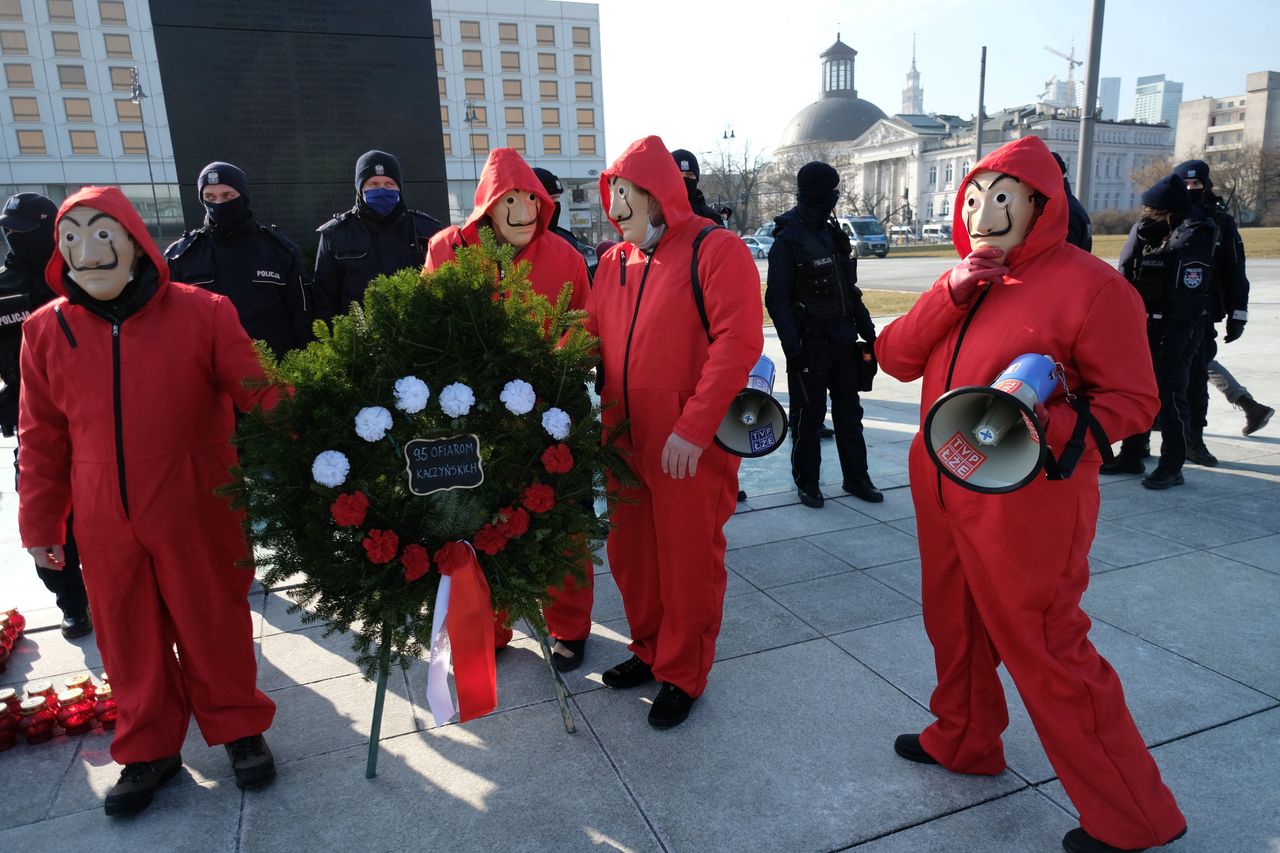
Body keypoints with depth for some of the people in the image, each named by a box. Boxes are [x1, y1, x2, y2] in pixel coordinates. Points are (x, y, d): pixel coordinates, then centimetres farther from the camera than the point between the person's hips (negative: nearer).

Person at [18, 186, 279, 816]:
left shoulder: (201, 313, -8)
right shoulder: (46, 330, 1)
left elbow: (261, 396, -8)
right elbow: (43, 439, 8)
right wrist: (40, 523, 11)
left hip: (197, 515, -3)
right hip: (105, 526, 3)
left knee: (212, 624, 10)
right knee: (129, 638, 15)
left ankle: (237, 728, 33)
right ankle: (149, 749, 36)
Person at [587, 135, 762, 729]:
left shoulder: (715, 251, -8)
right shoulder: (615, 262, 12)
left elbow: (739, 340, -18)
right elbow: (590, 336, 14)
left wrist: (693, 429, -23)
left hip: (690, 447, -6)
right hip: (623, 439, 7)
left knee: (688, 560, 6)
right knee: (629, 553, 16)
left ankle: (683, 674, 26)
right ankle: (650, 649, 38)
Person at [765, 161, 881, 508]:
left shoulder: (833, 235, 14)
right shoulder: (788, 241, -10)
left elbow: (850, 290, 18)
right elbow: (777, 299, -14)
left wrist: (867, 330, 14)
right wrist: (792, 346, -20)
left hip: (841, 340, 7)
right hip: (810, 344, -7)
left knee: (849, 411, 13)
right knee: (808, 414, 2)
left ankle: (856, 477, 24)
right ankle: (806, 482, 15)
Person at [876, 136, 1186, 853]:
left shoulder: (1091, 285, -13)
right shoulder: (964, 280, 9)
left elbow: (1133, 401, -13)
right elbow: (895, 358, 1)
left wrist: (1042, 428, -29)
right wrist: (950, 295, -13)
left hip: (1026, 505, -7)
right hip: (943, 493, 7)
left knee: (1045, 651, 2)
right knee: (954, 624, 22)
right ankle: (964, 741, 47)